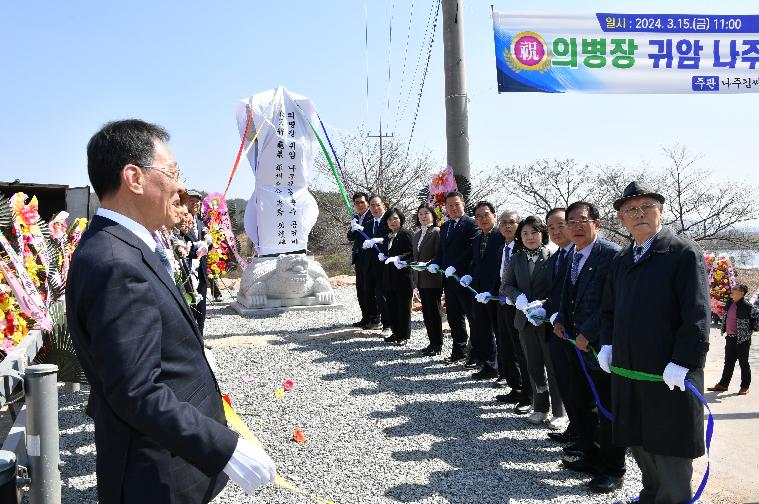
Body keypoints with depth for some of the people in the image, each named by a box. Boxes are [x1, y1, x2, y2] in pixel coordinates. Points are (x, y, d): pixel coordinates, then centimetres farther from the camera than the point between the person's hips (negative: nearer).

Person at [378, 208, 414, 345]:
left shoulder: (406, 234, -8)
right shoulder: (387, 237, 15)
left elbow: (412, 253, -14)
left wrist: (398, 259, -21)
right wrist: (381, 256, 5)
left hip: (403, 276, -7)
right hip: (389, 277, 7)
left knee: (403, 306, 2)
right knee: (391, 306, 10)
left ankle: (404, 335, 10)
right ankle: (395, 333, 21)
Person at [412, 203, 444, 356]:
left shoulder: (437, 232, -9)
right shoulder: (416, 235, 15)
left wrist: (427, 264, -26)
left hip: (433, 279, -8)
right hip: (421, 279, 8)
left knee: (434, 312, -2)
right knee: (426, 311, 12)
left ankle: (437, 344, 8)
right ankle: (432, 342, 21)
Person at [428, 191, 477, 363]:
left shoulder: (470, 224, -9)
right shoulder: (445, 227, 16)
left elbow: (470, 250, -16)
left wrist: (454, 267, -20)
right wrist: (435, 264, 0)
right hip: (449, 278, 8)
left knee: (472, 316, 0)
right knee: (454, 316, 13)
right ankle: (458, 351, 24)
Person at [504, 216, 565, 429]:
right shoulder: (516, 259, 9)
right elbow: (508, 285, 6)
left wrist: (543, 304, -21)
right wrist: (520, 299, -12)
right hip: (525, 319, 5)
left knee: (553, 366, 2)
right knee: (534, 367, 13)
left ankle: (558, 413, 12)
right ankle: (540, 408, 25)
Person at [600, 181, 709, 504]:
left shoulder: (684, 253, -8)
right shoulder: (621, 260, 14)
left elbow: (697, 314, -14)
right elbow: (609, 309, 21)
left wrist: (683, 362, -19)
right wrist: (608, 344, 8)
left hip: (671, 376, -6)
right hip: (627, 369, 7)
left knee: (669, 450, 3)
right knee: (638, 442, 17)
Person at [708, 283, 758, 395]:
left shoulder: (747, 306, -15)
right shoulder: (729, 303, 7)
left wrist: (753, 328, -4)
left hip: (742, 339, -7)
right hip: (730, 337, 7)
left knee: (743, 362, 4)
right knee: (728, 362, 13)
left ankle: (745, 387, 16)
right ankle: (723, 384, 20)